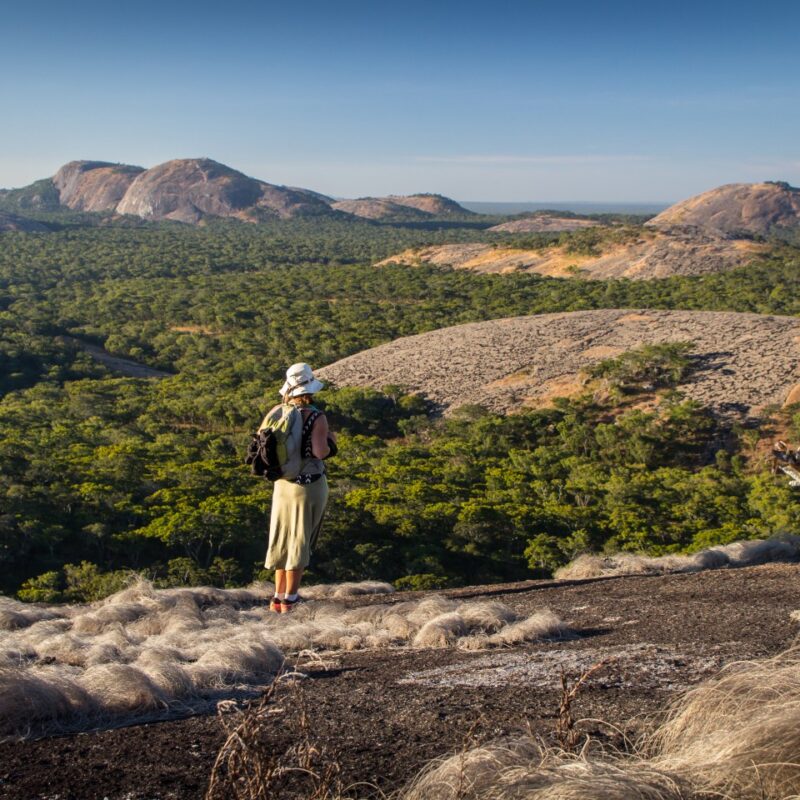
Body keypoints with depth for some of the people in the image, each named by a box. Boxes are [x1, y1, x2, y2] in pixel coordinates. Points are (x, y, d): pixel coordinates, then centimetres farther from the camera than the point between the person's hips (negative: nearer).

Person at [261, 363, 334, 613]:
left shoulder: (276, 412, -2)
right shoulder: (317, 418, -16)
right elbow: (320, 451, -27)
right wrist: (330, 442, -6)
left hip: (283, 484, 5)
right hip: (310, 486, -4)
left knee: (281, 540, 17)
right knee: (300, 542, 6)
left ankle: (278, 598, 21)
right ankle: (289, 601, 9)